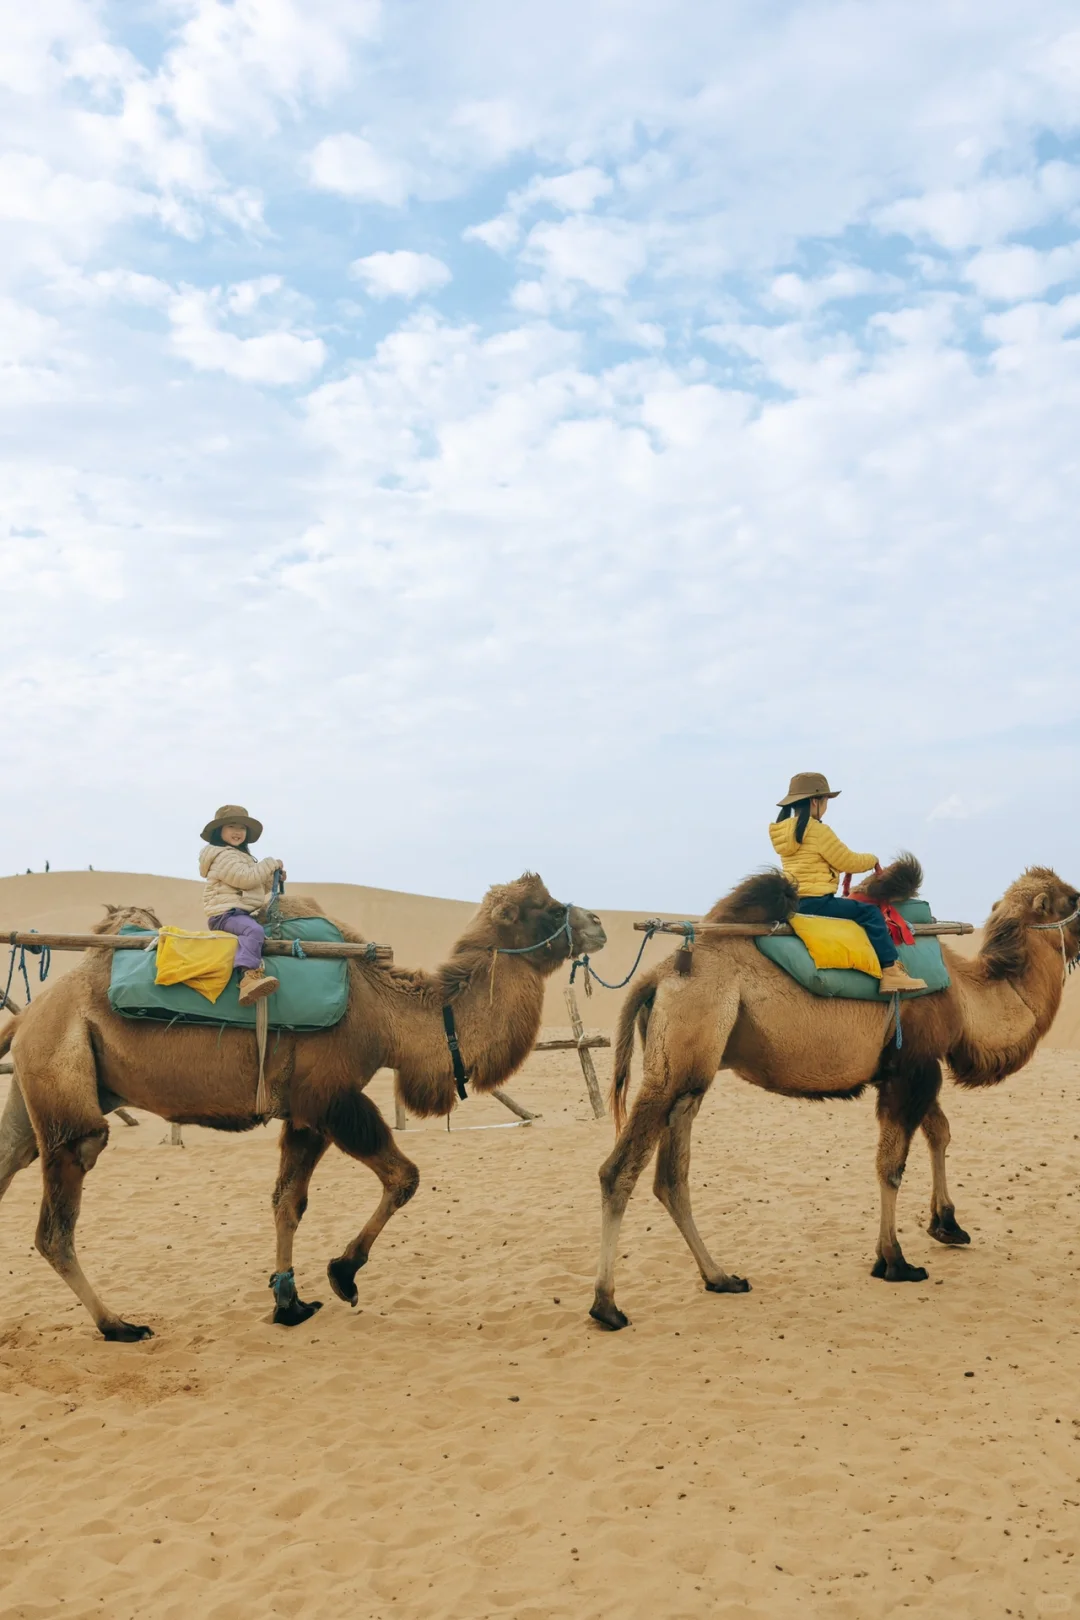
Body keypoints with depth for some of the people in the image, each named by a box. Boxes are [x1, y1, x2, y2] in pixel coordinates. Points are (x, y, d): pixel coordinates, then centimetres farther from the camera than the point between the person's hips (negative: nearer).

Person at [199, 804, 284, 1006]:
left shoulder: (243, 856, 27)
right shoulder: (223, 855, -6)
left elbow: (259, 887, 34)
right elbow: (245, 878, -17)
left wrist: (273, 878, 17)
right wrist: (270, 864, -4)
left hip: (243, 912, 11)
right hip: (226, 913, -11)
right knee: (254, 930, -33)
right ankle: (249, 976, -50)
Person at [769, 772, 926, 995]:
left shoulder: (782, 830, 15)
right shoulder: (817, 830, -13)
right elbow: (849, 862, -7)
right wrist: (873, 860, 13)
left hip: (793, 900, 10)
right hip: (814, 901, -10)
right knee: (869, 912, -6)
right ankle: (891, 971, -8)